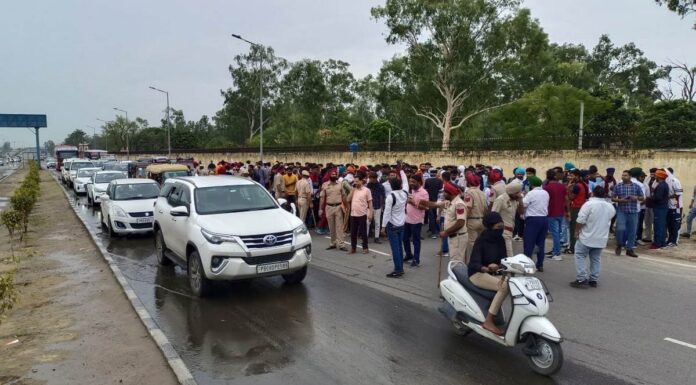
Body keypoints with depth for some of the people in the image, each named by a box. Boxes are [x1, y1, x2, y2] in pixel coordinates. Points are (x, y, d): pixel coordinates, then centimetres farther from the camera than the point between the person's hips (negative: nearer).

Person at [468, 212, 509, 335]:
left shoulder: (500, 240, 4)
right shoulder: (481, 240, -17)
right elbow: (474, 263, -25)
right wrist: (487, 268, -45)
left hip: (492, 273, 7)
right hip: (477, 274, -7)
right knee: (504, 287, -28)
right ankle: (488, 321, -23)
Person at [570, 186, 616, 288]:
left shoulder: (589, 204, -16)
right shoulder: (610, 206, 5)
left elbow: (580, 221, -18)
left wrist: (576, 231, -6)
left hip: (587, 237, -5)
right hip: (602, 238, 6)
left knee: (580, 256, 2)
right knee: (596, 258, 14)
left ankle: (581, 279, -5)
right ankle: (593, 280, 16)